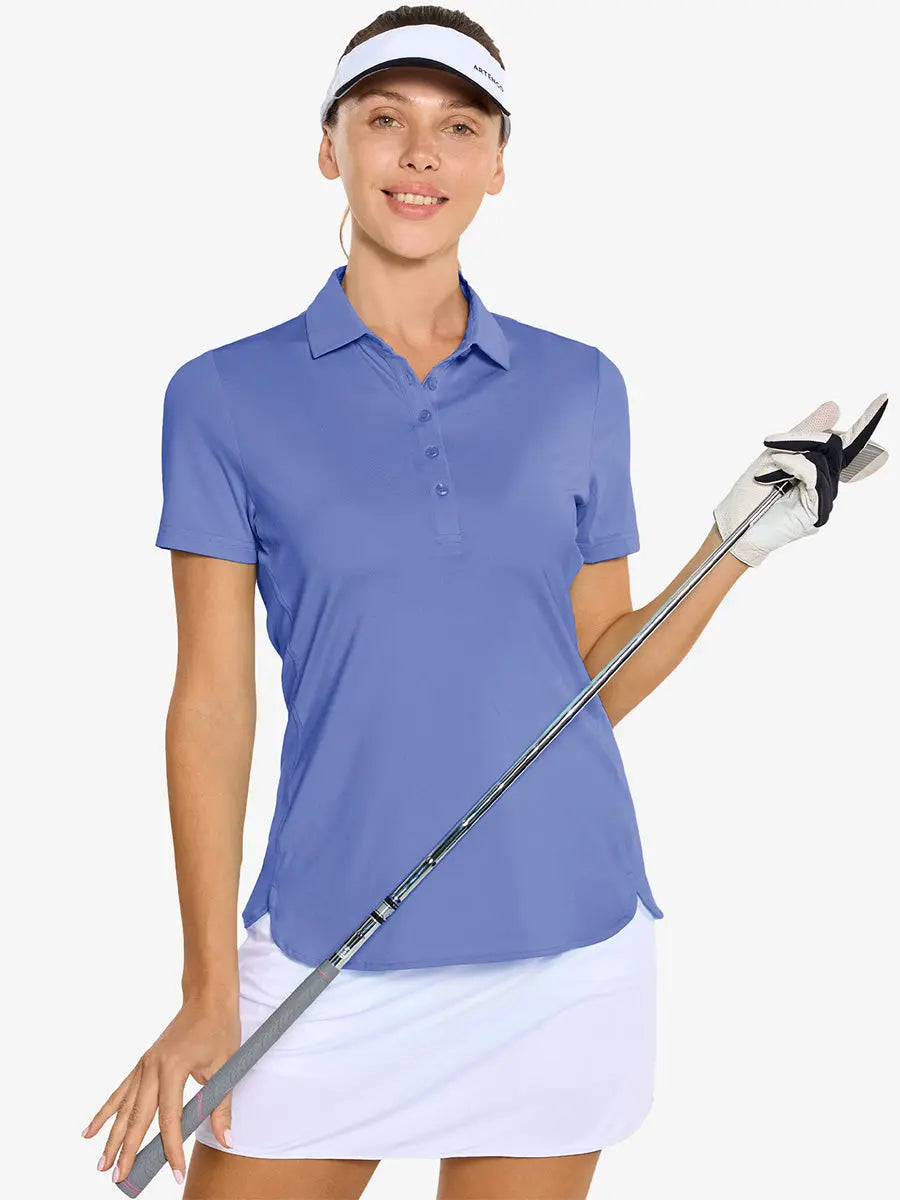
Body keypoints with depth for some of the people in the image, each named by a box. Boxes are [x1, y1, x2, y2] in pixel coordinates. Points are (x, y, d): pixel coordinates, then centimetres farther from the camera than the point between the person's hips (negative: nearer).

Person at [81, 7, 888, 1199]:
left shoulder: (580, 388, 5)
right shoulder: (226, 396, -1)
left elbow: (598, 674, 9)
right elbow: (211, 703, -2)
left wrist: (739, 546, -5)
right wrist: (209, 992, -5)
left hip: (571, 948, 2)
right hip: (331, 958, -2)